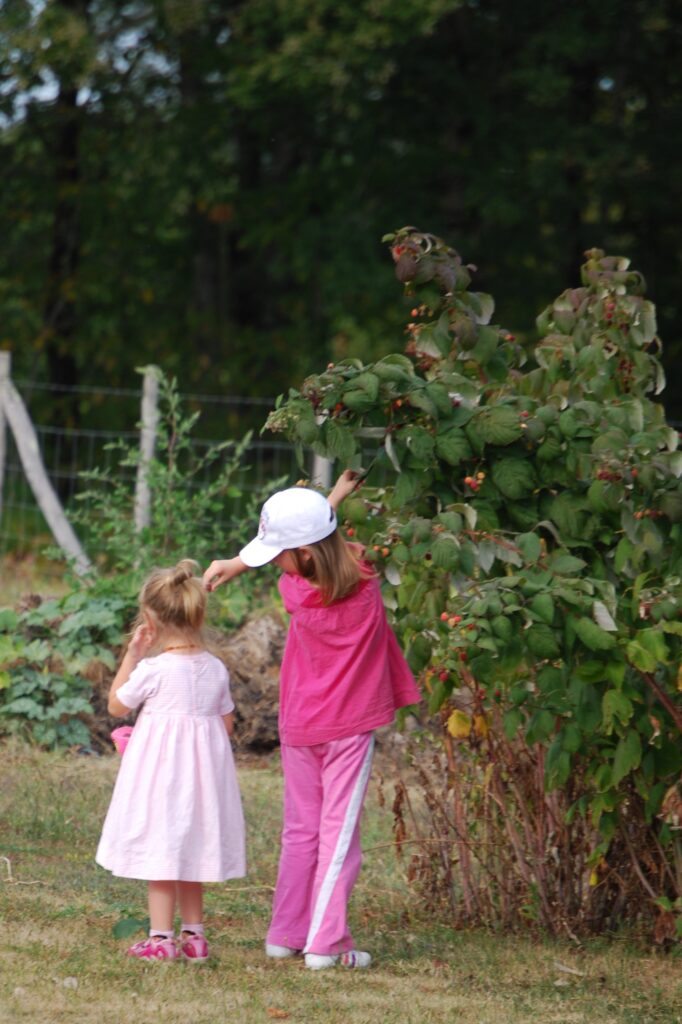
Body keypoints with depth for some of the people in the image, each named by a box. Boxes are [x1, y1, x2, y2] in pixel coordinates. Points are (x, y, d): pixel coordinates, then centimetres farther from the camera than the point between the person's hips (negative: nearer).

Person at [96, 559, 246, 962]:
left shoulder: (153, 669, -15)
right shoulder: (216, 668, 1)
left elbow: (116, 705, -1)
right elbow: (227, 723, 7)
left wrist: (132, 654, 1)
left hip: (161, 767, -6)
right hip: (205, 764, 6)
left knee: (160, 851, -1)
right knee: (191, 851, 16)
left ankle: (161, 938, -1)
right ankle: (194, 934, 20)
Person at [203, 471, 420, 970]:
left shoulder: (297, 593, -18)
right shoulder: (364, 579, -13)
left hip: (300, 727, 1)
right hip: (350, 725, -1)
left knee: (301, 830, 14)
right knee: (339, 830, 2)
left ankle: (286, 934, 21)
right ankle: (326, 943, -2)